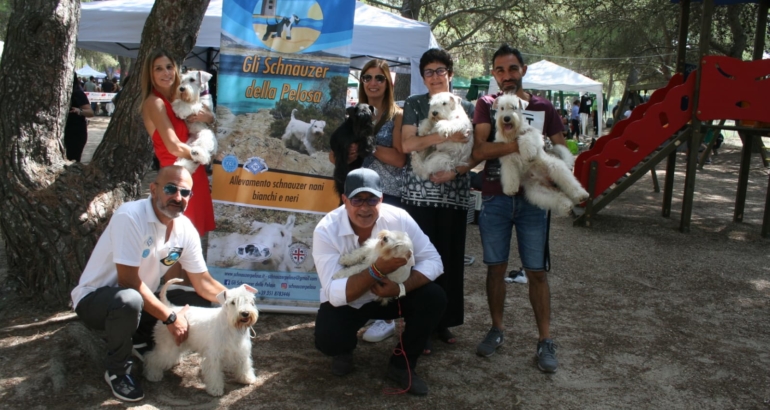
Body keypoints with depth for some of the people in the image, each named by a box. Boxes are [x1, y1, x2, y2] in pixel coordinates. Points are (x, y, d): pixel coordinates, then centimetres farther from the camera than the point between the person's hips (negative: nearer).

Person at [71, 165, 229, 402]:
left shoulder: (186, 229, -7)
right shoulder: (130, 217, -27)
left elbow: (203, 283, -3)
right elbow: (128, 280, -29)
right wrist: (170, 318, -25)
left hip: (141, 299, 7)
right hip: (94, 298, -7)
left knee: (201, 302, -4)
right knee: (129, 300, -39)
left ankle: (141, 340, 13)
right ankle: (117, 371, -11)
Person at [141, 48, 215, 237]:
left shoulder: (179, 97, 10)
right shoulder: (154, 102, -13)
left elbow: (212, 117, 17)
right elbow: (175, 147, -21)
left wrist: (206, 116, -7)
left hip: (195, 172, 8)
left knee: (196, 231, 14)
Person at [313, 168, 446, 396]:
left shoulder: (398, 218, -19)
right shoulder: (326, 231, -26)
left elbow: (432, 260, -17)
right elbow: (335, 294, -30)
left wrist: (400, 288, -35)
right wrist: (377, 270, -44)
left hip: (389, 294, 3)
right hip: (345, 302, -2)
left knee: (434, 298, -22)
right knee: (328, 339, -31)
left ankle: (401, 364, 2)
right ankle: (344, 351, 11)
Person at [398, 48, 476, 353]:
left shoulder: (466, 108, 12)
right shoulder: (414, 104, 6)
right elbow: (407, 145, -7)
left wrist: (455, 171, -11)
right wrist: (447, 136, -15)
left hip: (454, 194, 2)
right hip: (419, 194, -2)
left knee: (451, 258, 6)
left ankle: (444, 321, 20)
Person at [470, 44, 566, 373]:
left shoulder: (543, 107, 6)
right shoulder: (487, 105, 3)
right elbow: (479, 150, -12)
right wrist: (518, 145, -26)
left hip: (532, 198, 0)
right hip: (495, 197, 0)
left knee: (537, 271, 2)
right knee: (496, 267, 9)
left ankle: (545, 340, 9)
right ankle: (497, 329, 24)